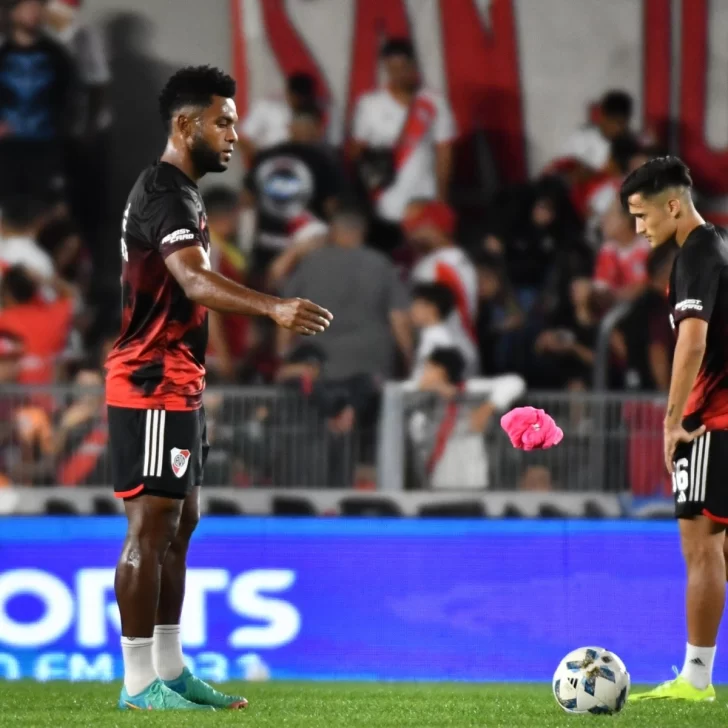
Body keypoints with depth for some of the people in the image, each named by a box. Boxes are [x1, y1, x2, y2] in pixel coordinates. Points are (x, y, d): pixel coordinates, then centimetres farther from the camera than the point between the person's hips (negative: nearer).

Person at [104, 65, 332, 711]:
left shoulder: (178, 193, 18)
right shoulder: (164, 192, -16)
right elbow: (195, 280, -32)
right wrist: (273, 308, -47)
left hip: (176, 386, 11)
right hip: (153, 386, -11)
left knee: (179, 524, 13)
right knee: (152, 526, -10)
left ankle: (169, 669, 18)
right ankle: (140, 683, -9)